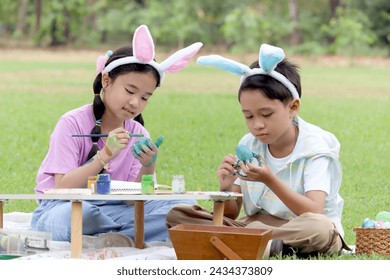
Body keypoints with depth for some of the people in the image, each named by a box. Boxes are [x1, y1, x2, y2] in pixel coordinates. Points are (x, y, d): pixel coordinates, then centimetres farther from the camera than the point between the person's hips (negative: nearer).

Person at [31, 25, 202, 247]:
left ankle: (107, 240, -28)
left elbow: (133, 201, -1)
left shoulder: (139, 135, 5)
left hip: (113, 211, 5)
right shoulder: (72, 123, -8)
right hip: (62, 208, -5)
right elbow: (63, 189, -16)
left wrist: (148, 168, -19)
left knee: (184, 206, -15)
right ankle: (133, 239, -15)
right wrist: (104, 156, -25)